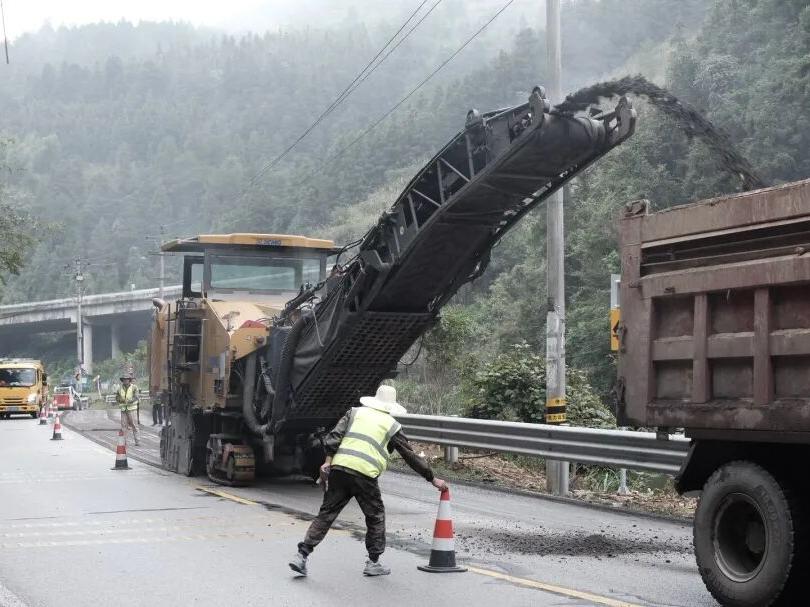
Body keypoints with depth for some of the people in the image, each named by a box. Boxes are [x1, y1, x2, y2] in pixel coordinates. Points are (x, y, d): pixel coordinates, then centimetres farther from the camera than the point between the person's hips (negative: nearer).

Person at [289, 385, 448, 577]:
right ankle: (373, 563, 17)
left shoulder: (355, 412, 19)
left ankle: (302, 555, 2)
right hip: (365, 475, -3)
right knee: (376, 516, 16)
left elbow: (334, 436, 7)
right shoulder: (392, 425, 13)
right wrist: (432, 479, 25)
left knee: (326, 513, 8)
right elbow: (411, 456, 17)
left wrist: (328, 461, 6)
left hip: (339, 468, 3)